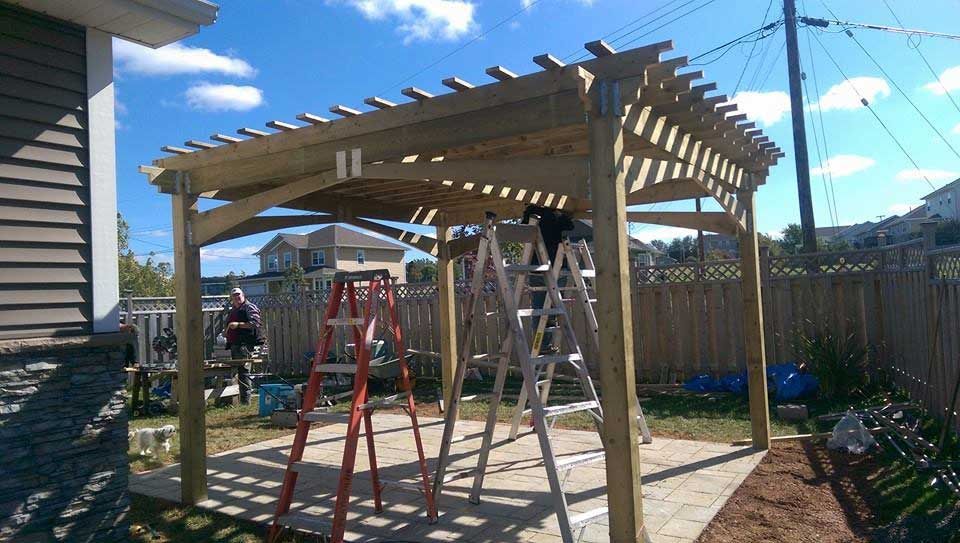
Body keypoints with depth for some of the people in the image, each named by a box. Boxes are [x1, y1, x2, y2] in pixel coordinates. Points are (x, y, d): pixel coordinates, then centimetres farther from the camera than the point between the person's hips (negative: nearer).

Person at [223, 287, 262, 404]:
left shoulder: (249, 307, -2)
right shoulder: (232, 311, 24)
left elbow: (256, 323, -16)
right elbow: (228, 326, 37)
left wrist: (239, 324, -20)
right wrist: (226, 332, 15)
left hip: (244, 343, -9)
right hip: (234, 345, 9)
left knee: (243, 371, -13)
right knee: (238, 371, 10)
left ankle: (245, 400, -13)